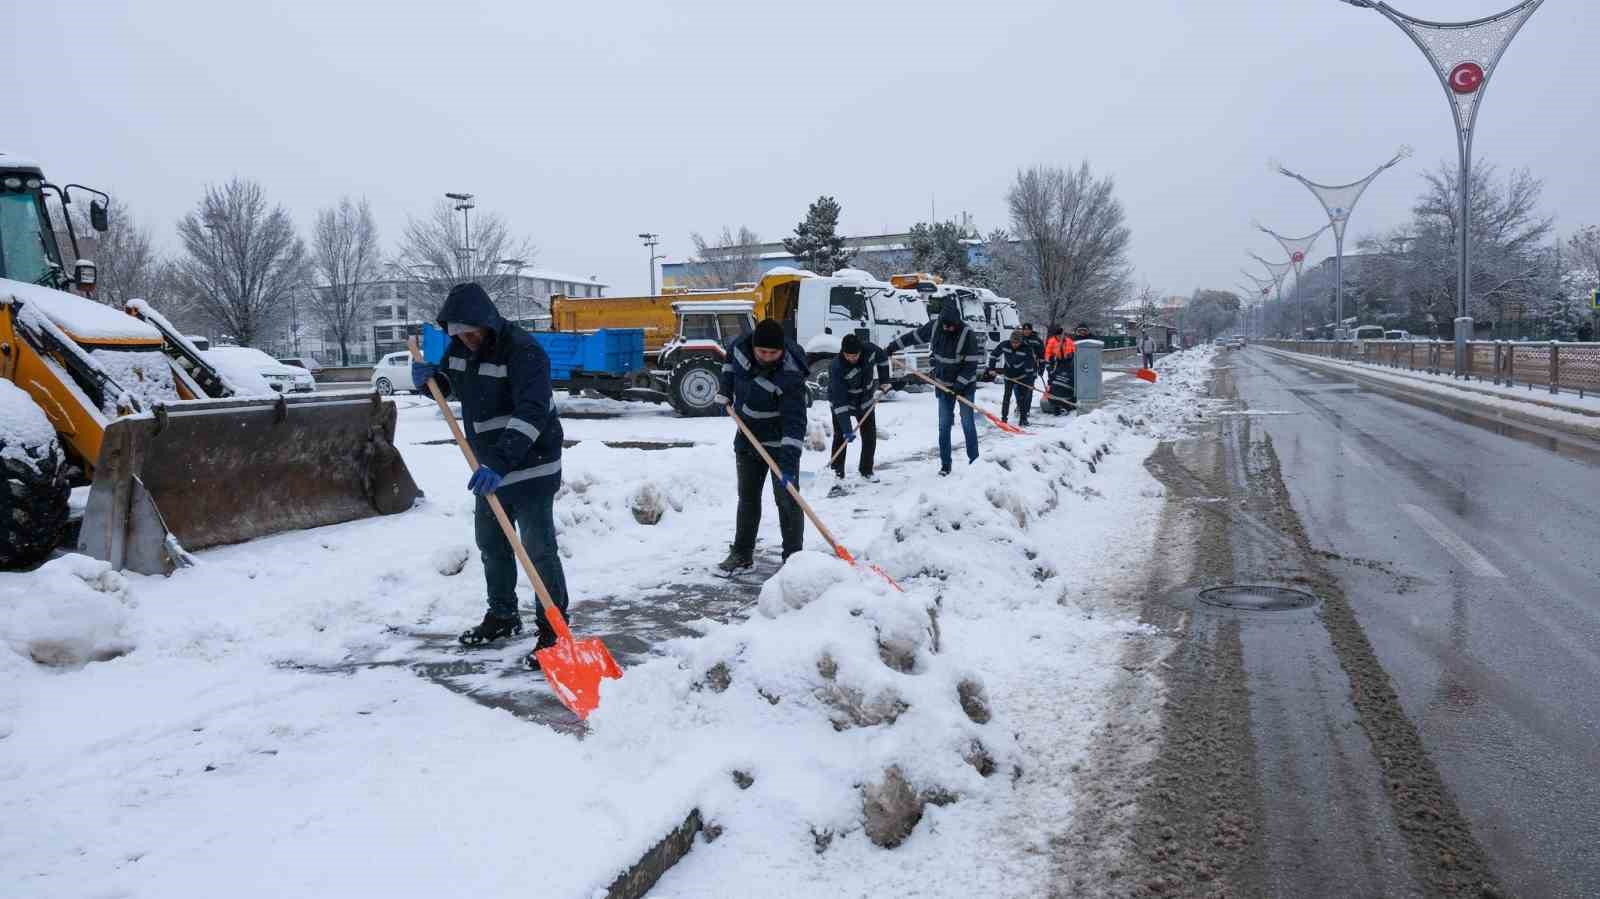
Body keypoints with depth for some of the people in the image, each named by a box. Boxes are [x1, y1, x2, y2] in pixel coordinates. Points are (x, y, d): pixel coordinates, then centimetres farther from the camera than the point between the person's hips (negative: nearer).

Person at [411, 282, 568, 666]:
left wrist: (502, 462, -44)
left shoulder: (522, 350, -25)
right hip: (490, 466, 9)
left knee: (538, 548, -8)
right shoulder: (460, 345, 2)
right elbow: (448, 382, 20)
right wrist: (430, 377, -6)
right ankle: (502, 616, 36)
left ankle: (553, 631, 0)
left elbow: (532, 413, -35)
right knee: (490, 542, 19)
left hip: (530, 465, -9)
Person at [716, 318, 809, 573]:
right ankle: (742, 553, 23)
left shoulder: (789, 376, -31)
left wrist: (788, 463, -40)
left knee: (787, 500, -5)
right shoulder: (741, 345, -14)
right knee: (747, 498, 13)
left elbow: (795, 422, -34)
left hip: (780, 444, -6)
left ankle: (793, 557, 3)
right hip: (747, 437, 6)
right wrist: (725, 393, 8)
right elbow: (731, 359, 14)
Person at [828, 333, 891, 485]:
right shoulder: (836, 368, -35)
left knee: (870, 436, 5)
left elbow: (882, 357, 3)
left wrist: (884, 381, 1)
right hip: (841, 403, -4)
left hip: (864, 400, 4)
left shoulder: (869, 349, -24)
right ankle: (838, 473, 7)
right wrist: (847, 429, -40)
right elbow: (839, 401, -36)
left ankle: (867, 470, 20)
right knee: (840, 437, -6)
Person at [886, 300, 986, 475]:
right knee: (944, 425, 3)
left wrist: (958, 385, -24)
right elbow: (913, 336, 7)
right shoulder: (934, 328, -8)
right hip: (944, 385, 4)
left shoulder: (968, 335, -22)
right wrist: (891, 347, 11)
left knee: (968, 424, -1)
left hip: (965, 385, -4)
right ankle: (945, 465, 8)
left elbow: (971, 364, -20)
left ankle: (974, 461, 10)